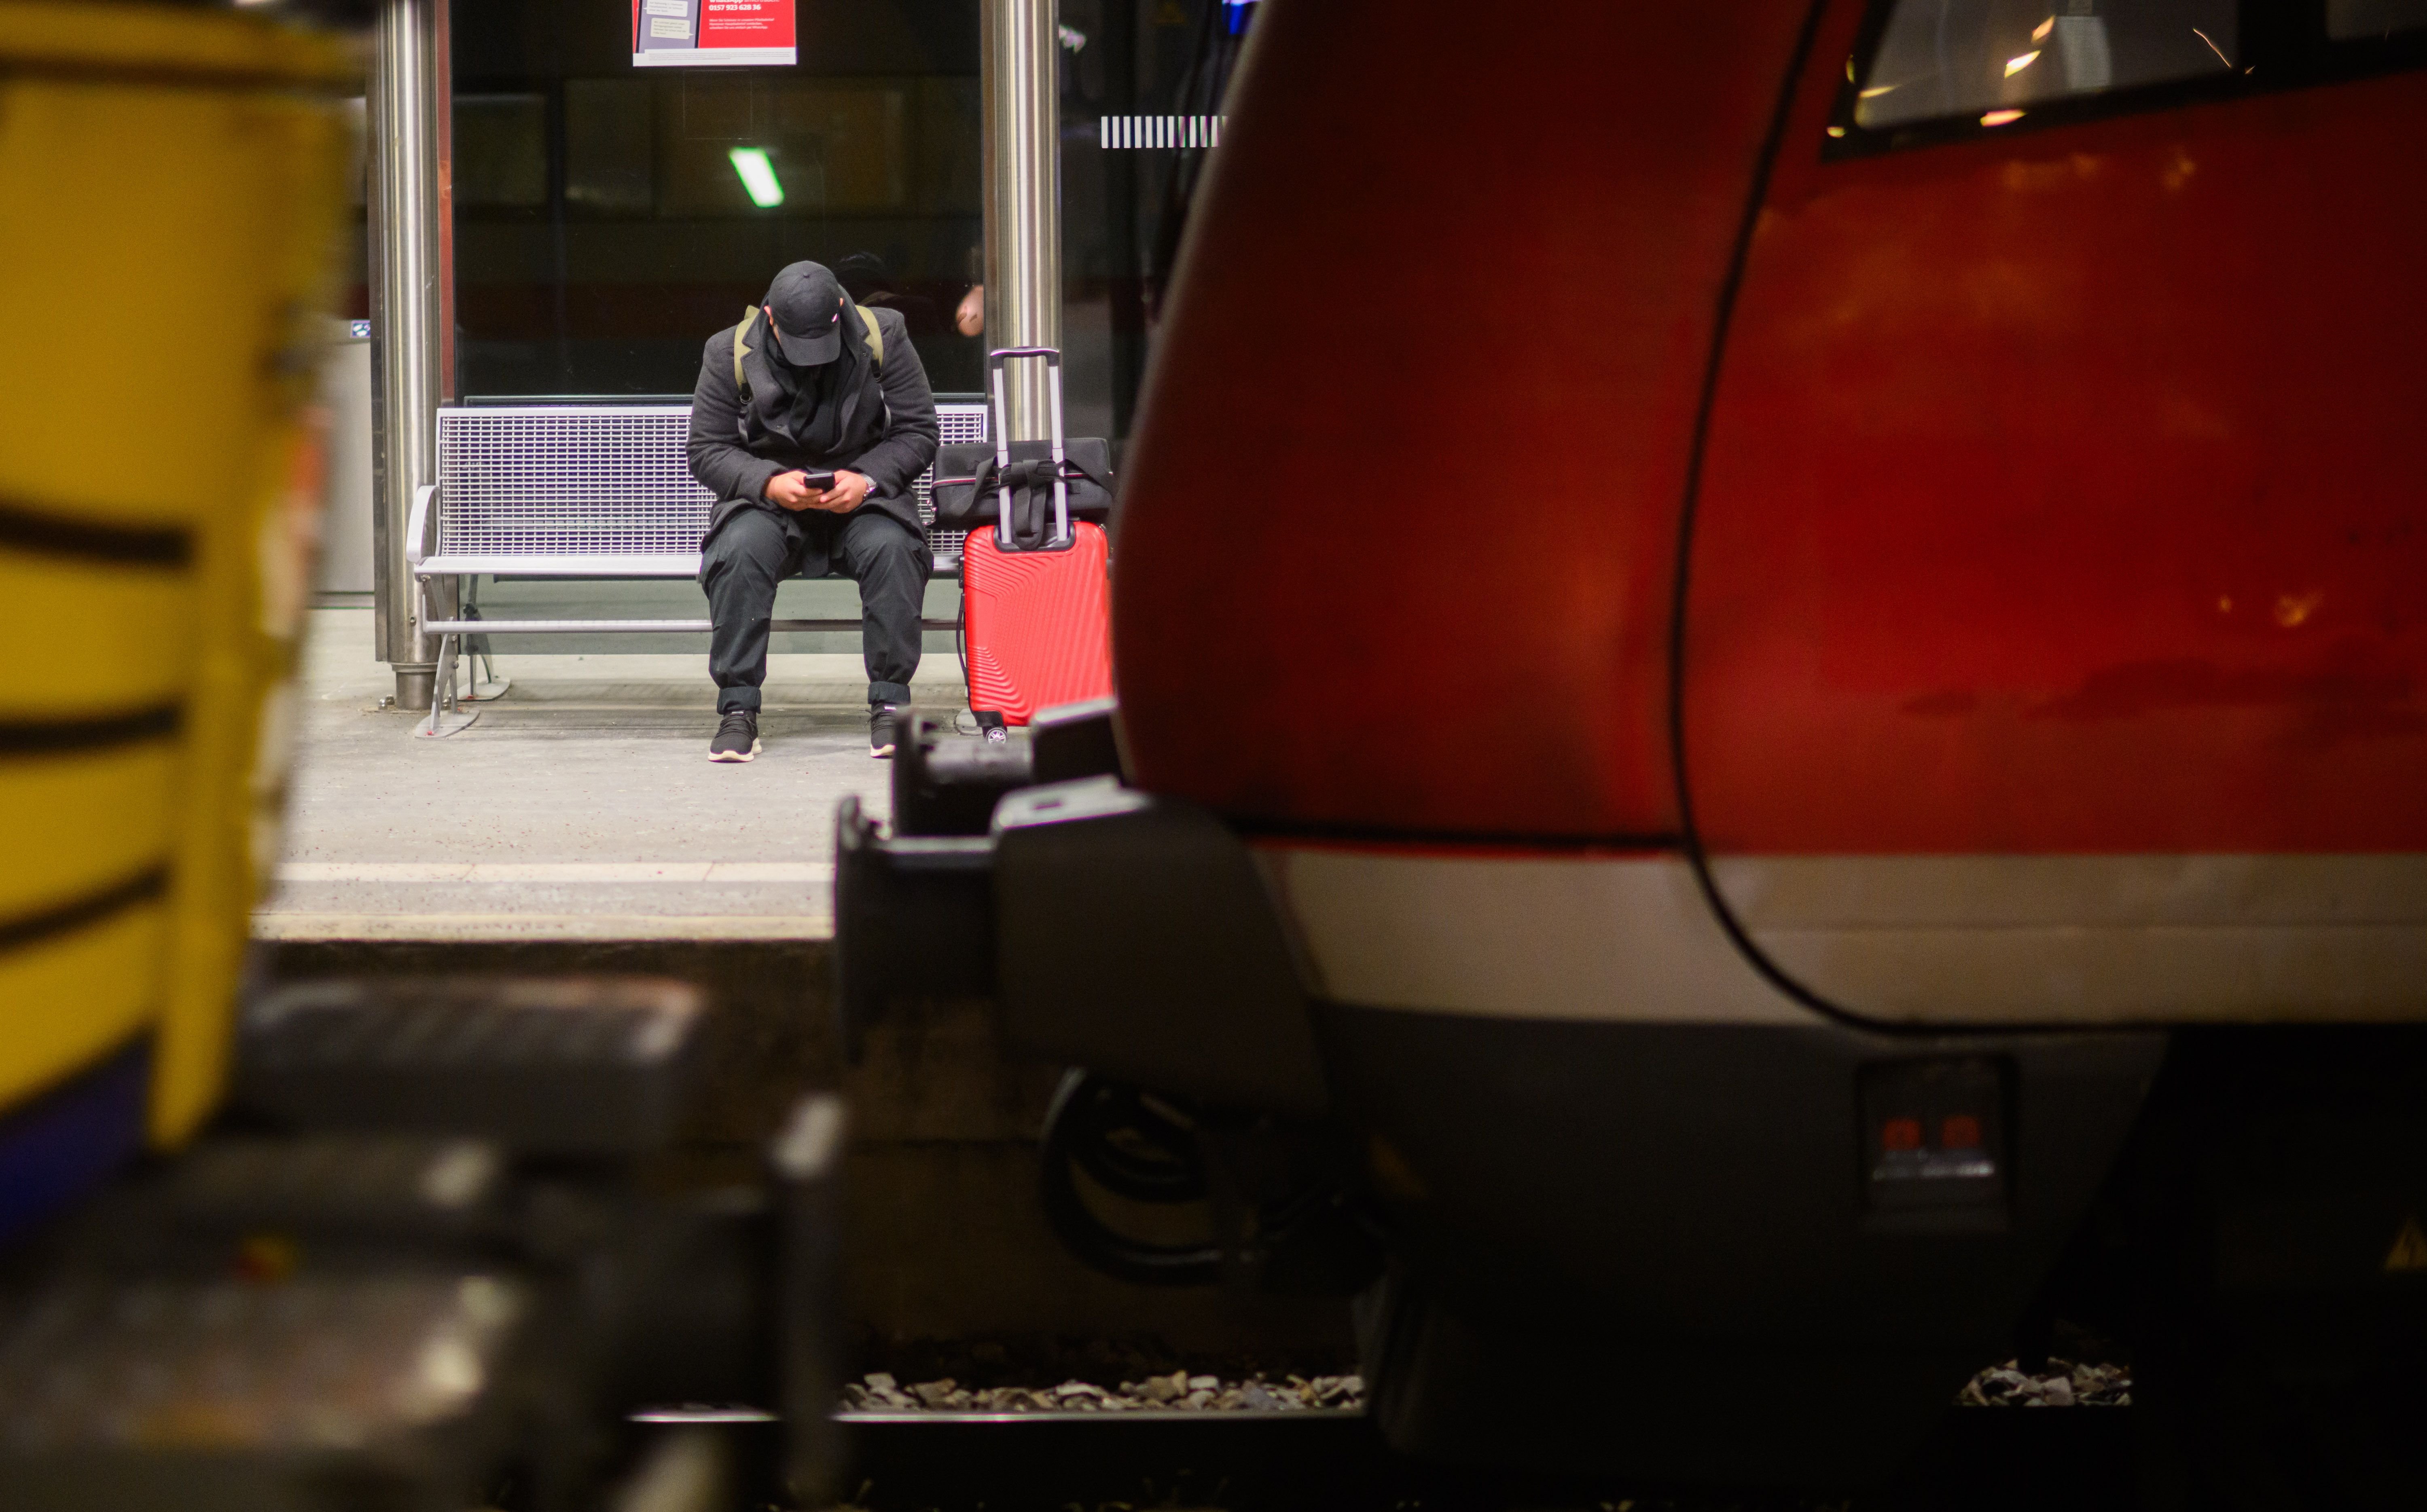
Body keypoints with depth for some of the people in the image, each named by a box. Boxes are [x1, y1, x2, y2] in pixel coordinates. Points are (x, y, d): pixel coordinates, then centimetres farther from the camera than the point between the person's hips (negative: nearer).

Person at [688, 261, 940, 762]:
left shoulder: (883, 337, -5)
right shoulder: (730, 354, -5)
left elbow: (918, 431, -1)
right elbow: (707, 451, -1)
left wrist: (867, 480, -19)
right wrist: (770, 483, -20)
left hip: (863, 495, 0)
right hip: (769, 499, 0)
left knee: (892, 547, -33)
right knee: (740, 550, -33)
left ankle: (889, 703, -21)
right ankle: (737, 708, -24)